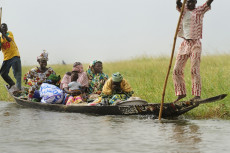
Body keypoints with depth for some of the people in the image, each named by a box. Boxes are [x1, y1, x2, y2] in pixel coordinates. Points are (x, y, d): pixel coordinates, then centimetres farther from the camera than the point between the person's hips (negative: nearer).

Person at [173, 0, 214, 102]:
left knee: (195, 69, -13)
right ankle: (181, 93, 14)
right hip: (185, 44, 4)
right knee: (177, 70, 1)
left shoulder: (200, 11, 2)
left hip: (195, 44, -4)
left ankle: (197, 94, -13)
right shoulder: (183, 10, 10)